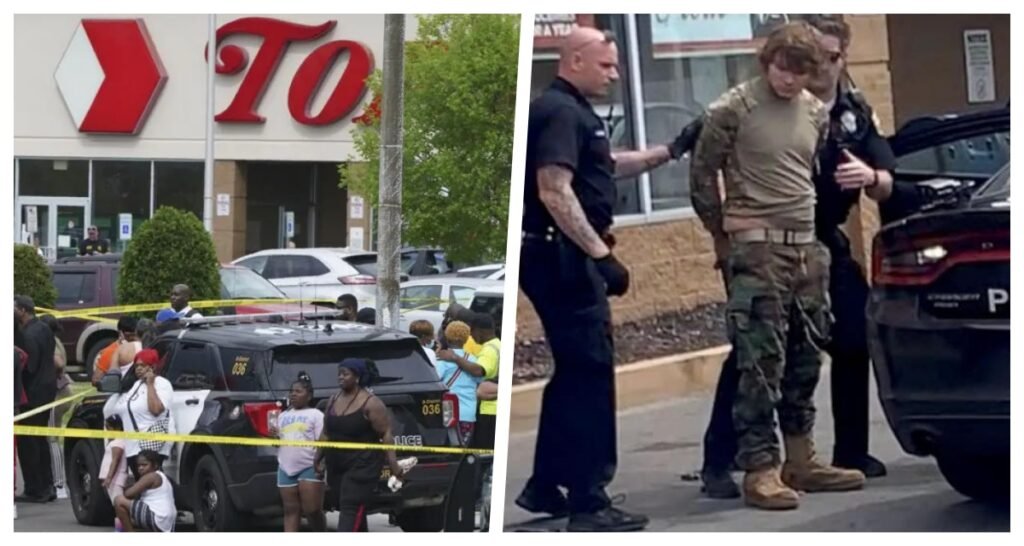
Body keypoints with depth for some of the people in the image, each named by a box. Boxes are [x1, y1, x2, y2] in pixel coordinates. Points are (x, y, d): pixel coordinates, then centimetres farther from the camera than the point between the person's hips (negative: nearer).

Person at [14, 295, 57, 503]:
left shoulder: (28, 335, -20)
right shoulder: (44, 329, 9)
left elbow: (28, 366, -21)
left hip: (32, 393, -9)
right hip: (48, 388, 9)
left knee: (27, 442, -2)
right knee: (40, 439, 17)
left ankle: (35, 490, 0)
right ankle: (47, 486, 21)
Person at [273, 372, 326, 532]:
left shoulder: (315, 414, 2)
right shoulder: (283, 415, 18)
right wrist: (274, 436, 1)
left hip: (309, 468, -5)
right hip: (286, 468, 5)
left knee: (312, 510, -6)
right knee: (291, 510, 5)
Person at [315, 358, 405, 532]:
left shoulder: (370, 403, -11)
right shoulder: (333, 400, 10)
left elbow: (386, 434, -13)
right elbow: (327, 434, 18)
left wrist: (393, 463, -19)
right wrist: (319, 458, 18)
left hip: (362, 465, -7)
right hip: (337, 466, 7)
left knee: (350, 508, -13)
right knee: (356, 509, 14)